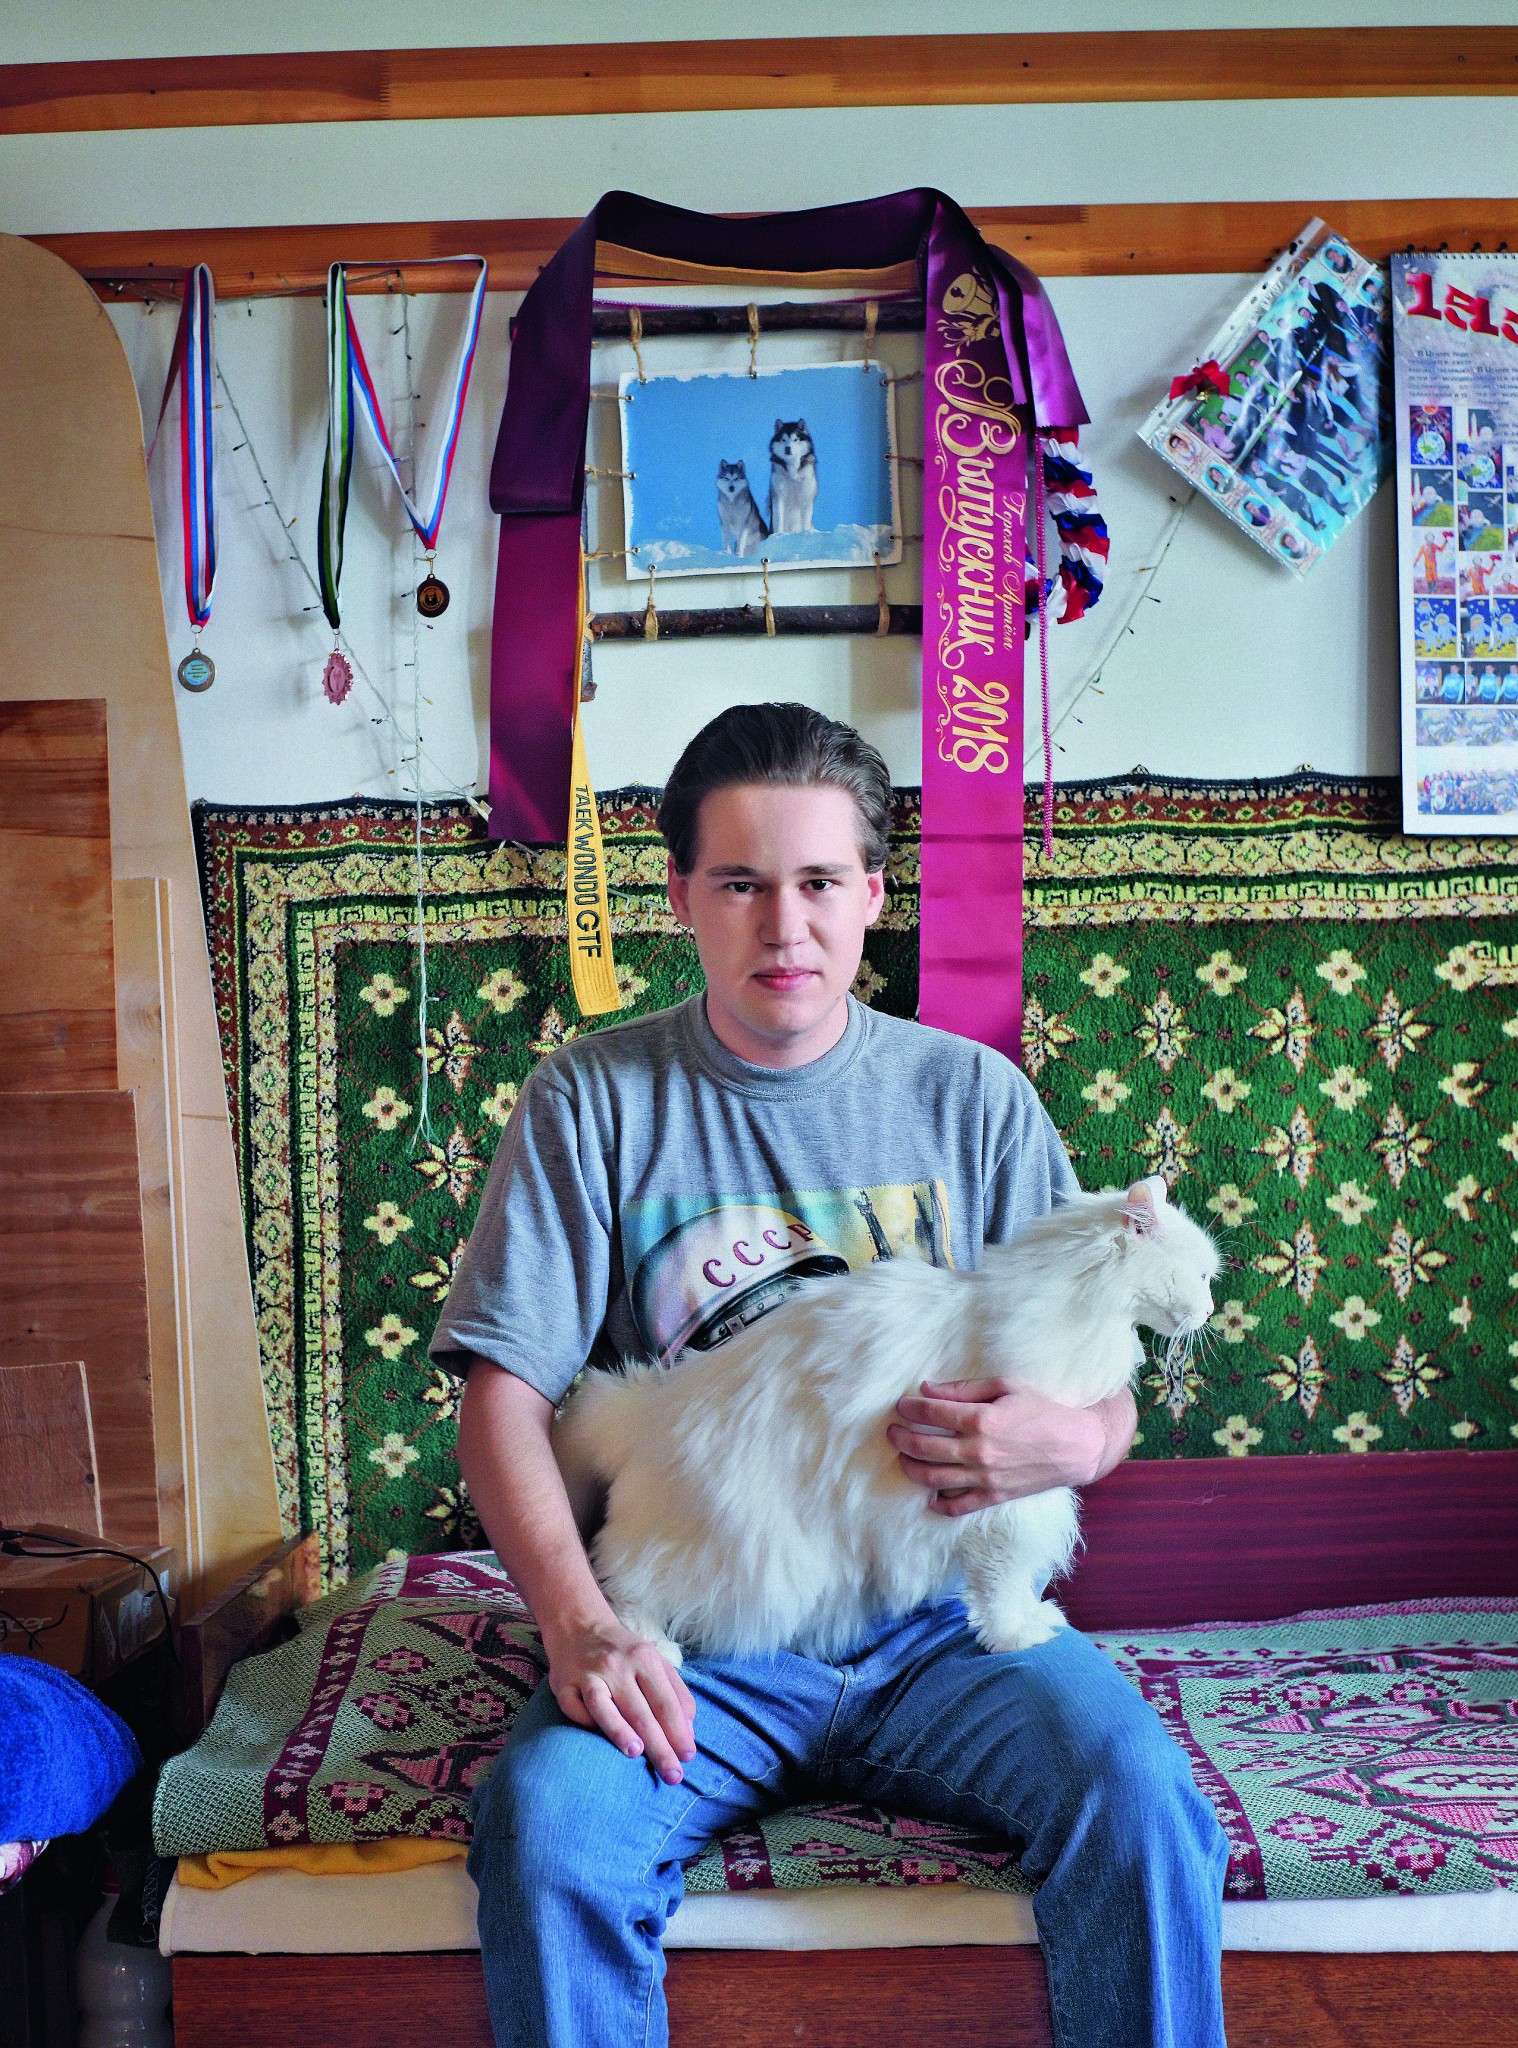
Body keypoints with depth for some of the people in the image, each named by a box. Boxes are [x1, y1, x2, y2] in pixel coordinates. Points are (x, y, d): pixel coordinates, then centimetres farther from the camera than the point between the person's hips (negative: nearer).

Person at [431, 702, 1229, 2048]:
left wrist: (1069, 1442, -17)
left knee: (1144, 1808, -24)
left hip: (939, 1620, 1)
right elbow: (507, 1395, -2)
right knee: (548, 1823, -28)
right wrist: (579, 1621, -19)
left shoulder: (973, 1097, 7)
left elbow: (1109, 1397, 8)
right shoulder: (594, 1101, 3)